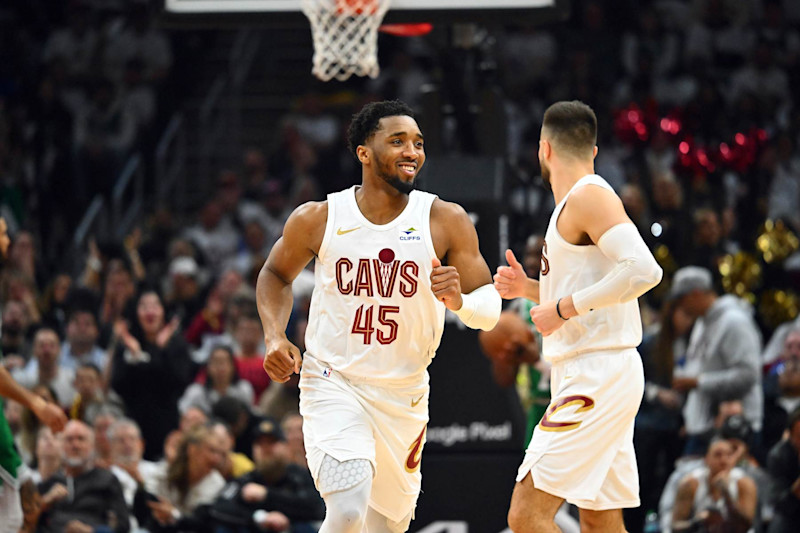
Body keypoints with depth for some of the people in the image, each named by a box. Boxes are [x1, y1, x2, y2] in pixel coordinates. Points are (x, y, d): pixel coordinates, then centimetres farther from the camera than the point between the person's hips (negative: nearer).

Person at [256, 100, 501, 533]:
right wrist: (274, 337, -3)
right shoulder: (317, 219, -7)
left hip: (404, 394, 3)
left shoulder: (446, 221, -8)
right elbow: (276, 274, 13)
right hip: (332, 382, -3)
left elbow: (489, 310, -7)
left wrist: (459, 301, -29)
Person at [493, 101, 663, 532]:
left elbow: (643, 270, -26)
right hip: (594, 377, 11)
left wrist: (564, 307, -20)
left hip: (596, 376, -11)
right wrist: (530, 288, 17)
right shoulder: (576, 201, 19)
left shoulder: (588, 196, -12)